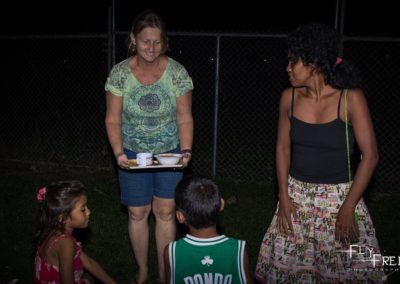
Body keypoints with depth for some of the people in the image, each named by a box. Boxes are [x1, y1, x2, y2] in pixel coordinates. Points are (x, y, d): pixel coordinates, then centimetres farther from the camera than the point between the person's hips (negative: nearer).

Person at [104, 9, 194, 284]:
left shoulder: (177, 72, -13)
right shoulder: (120, 72, -13)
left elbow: (185, 118, -8)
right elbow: (113, 120, -8)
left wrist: (186, 151, -20)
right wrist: (118, 153, -22)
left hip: (170, 153, 0)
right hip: (133, 154, 0)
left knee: (165, 212, 7)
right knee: (138, 213, 9)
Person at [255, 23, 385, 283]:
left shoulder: (350, 98, -15)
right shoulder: (289, 97, -3)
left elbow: (370, 155, -13)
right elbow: (283, 147, 7)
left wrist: (348, 208, -14)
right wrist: (284, 197, -1)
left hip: (339, 196, -3)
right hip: (297, 195, 4)